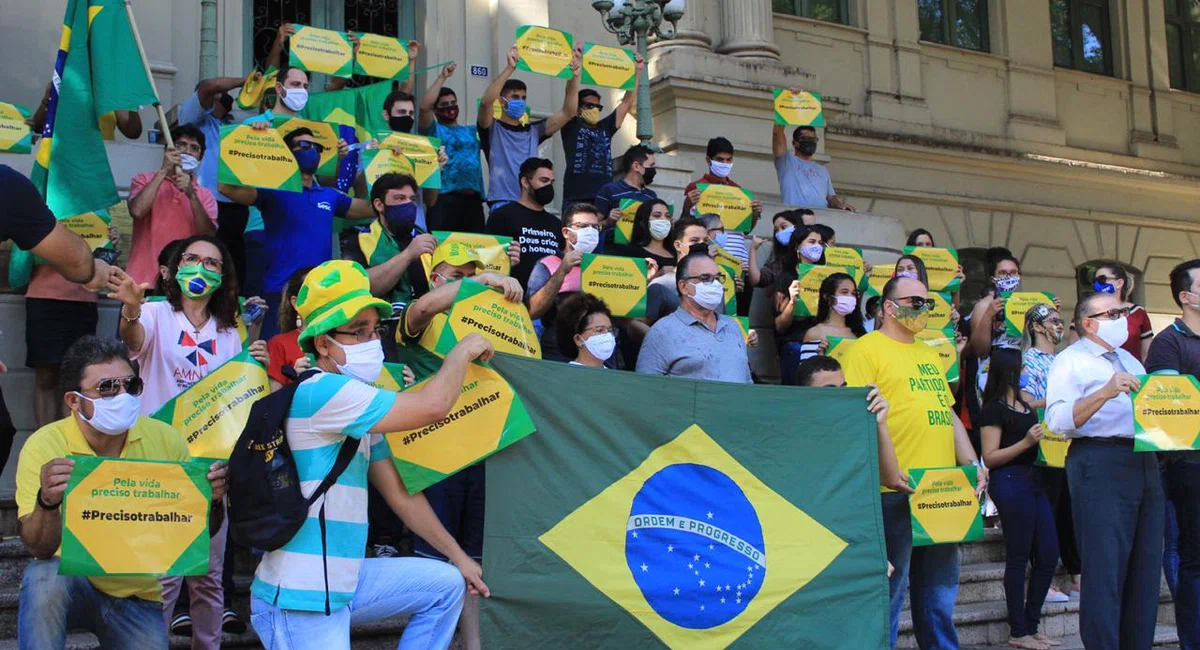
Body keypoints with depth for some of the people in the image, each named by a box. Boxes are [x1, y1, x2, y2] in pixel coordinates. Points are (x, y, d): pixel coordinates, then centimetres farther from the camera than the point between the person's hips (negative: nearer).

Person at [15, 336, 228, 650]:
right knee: (44, 579, -32)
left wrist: (212, 499, -20)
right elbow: (40, 549, -21)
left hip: (139, 595, 3)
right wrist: (47, 503, -41)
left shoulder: (164, 440, -6)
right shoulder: (45, 447, -14)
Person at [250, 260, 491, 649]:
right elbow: (433, 407, -24)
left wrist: (458, 556, 21)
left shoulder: (358, 413, 11)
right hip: (299, 600, -10)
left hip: (341, 583, 10)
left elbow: (400, 494, 18)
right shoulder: (321, 391, -19)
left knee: (446, 584, 16)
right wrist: (463, 350, -6)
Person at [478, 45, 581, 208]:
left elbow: (568, 112, 9)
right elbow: (486, 102, -18)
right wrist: (510, 68, -23)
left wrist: (574, 76, -4)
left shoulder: (533, 131, 15)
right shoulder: (492, 129, 3)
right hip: (503, 204, -5)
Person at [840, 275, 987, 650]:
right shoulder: (867, 350, -4)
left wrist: (973, 464, 10)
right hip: (897, 493, -8)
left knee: (940, 591, 14)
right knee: (891, 591, -2)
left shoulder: (929, 354, 21)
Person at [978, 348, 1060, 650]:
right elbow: (990, 458, -13)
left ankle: (1031, 625, 18)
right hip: (1010, 482, -8)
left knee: (1048, 555, 8)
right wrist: (1026, 442, -19)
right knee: (1018, 558, -2)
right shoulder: (994, 408, -8)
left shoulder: (1024, 404, 16)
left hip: (1034, 480, 8)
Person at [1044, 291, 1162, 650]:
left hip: (1145, 461, 8)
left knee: (1146, 568, 9)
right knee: (1105, 570, -9)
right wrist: (1105, 393, -25)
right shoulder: (1070, 361, -1)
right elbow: (1058, 419, -14)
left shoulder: (1131, 361, 24)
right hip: (1100, 463, -8)